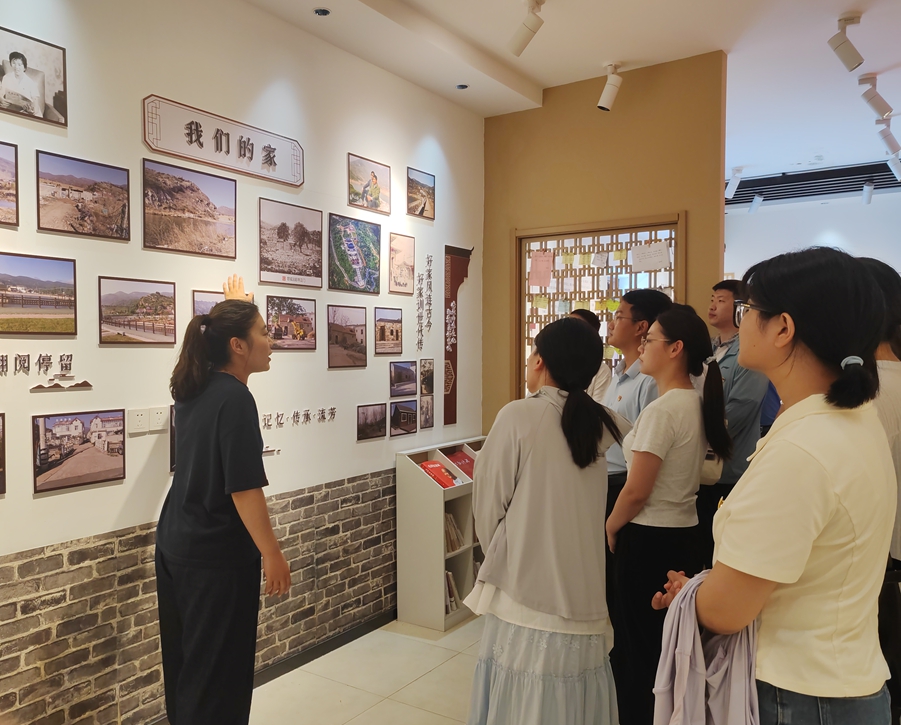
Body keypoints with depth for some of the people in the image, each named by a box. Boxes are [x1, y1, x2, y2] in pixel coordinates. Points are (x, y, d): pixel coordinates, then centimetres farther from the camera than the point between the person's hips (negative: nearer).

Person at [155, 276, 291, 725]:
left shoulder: (192, 386, 4)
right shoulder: (234, 399, -21)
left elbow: (217, 339, 28)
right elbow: (244, 489, -23)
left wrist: (234, 305, 43)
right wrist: (272, 554, -15)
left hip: (174, 547, 9)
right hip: (218, 557, -9)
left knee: (183, 660, 21)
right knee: (219, 670, 5)